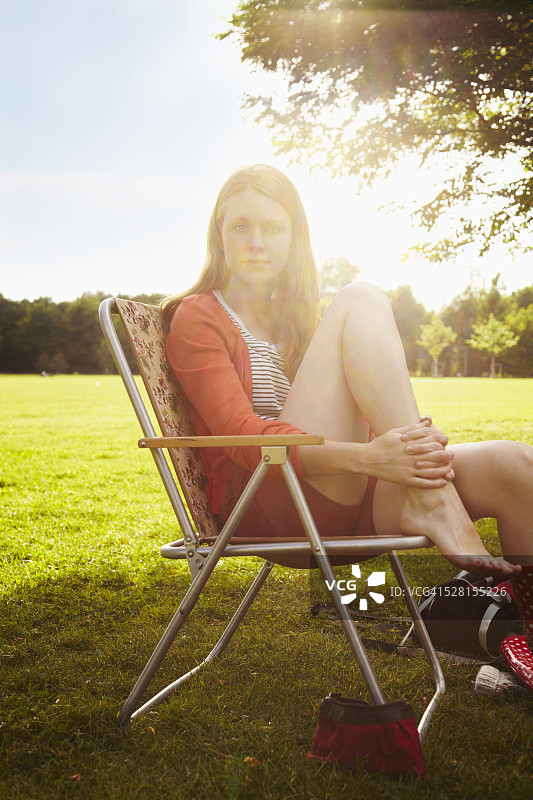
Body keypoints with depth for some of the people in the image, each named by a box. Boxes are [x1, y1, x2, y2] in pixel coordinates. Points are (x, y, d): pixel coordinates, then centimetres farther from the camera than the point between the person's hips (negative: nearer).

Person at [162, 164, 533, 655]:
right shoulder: (197, 318, 3)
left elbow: (365, 430, 14)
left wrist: (413, 448, -10)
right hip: (266, 508, -6)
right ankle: (433, 504, -27)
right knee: (361, 301, -17)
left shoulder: (299, 319, 24)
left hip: (344, 503, 6)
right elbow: (244, 436, -13)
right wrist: (364, 456, -28)